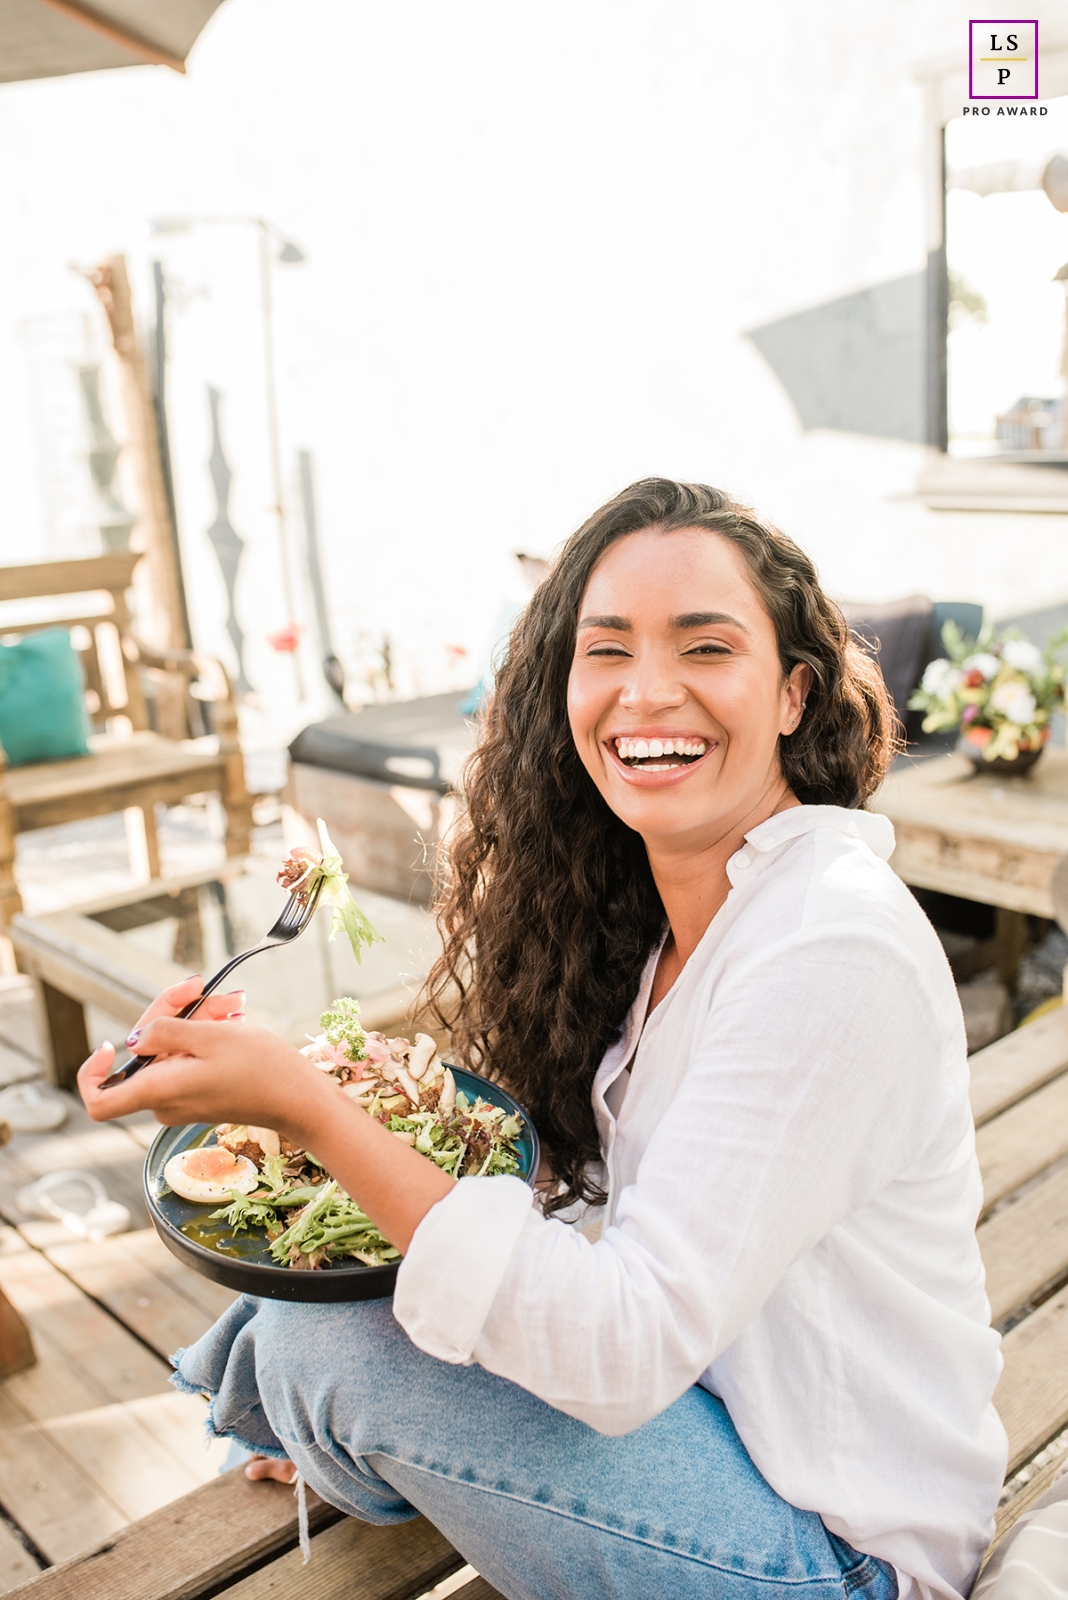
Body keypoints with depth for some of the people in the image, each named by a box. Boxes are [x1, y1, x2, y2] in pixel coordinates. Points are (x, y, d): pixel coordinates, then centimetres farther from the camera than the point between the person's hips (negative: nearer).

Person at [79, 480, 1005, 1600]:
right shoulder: (641, 907, -1)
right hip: (700, 1389, 7)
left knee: (323, 1344, -13)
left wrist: (307, 1108, -33)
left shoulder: (836, 949, -28)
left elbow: (627, 1352, -29)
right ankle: (348, 1445, 31)